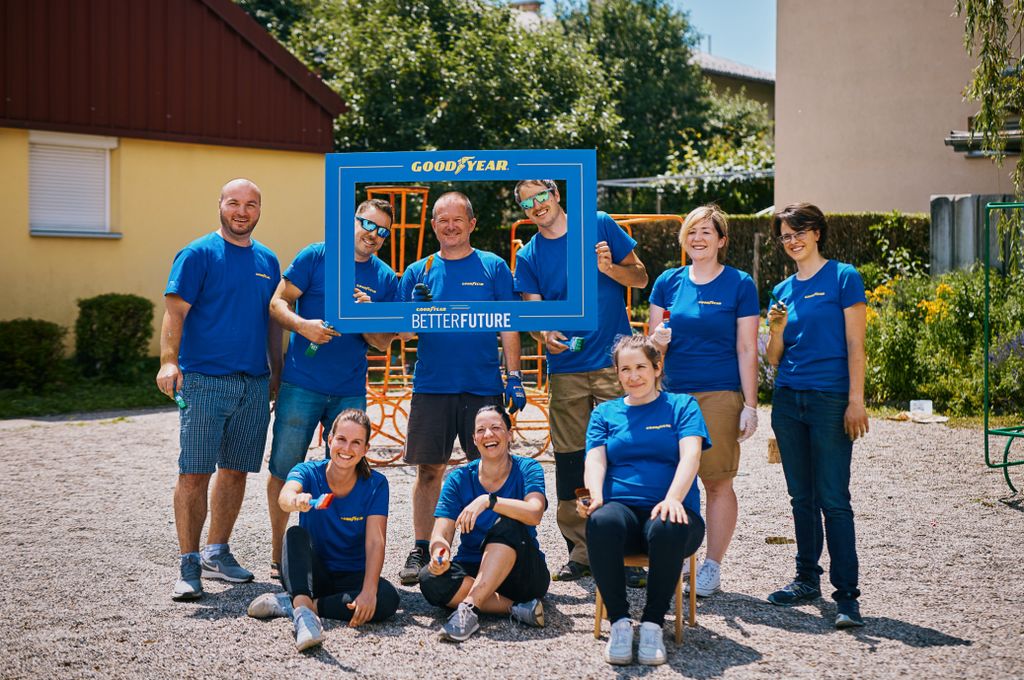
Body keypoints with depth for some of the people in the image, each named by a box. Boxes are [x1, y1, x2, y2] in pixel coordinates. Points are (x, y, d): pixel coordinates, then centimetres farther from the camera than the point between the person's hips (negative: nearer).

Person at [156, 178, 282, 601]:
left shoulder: (267, 261, 14)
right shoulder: (198, 254, -3)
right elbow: (175, 311, -10)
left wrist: (277, 373, 17)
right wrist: (169, 361, -23)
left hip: (255, 385, 6)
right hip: (204, 380, -5)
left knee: (236, 470, 10)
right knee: (195, 472, -7)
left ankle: (217, 553, 23)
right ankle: (189, 566, -2)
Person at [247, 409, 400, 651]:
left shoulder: (375, 484, -8)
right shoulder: (308, 472, -9)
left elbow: (375, 542, -18)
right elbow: (285, 496, -33)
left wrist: (369, 590, -34)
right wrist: (296, 501, -59)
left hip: (352, 577, 0)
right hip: (312, 574, 0)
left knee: (388, 598, -31)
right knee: (296, 534, -30)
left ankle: (291, 604, -27)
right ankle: (304, 611, -50)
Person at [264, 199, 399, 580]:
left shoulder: (386, 279, 8)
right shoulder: (316, 256, -1)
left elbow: (383, 343, 9)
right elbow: (278, 303, -1)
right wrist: (302, 324, -20)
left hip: (350, 390, 3)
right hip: (301, 384, -3)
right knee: (284, 469, 1)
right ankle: (277, 553, 13)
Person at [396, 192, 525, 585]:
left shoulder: (493, 267, 5)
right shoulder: (418, 272, 9)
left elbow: (508, 326, 3)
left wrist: (514, 377, -5)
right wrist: (417, 310, -13)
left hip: (483, 386, -1)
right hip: (431, 386, 1)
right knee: (428, 469, 3)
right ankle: (421, 551, 11)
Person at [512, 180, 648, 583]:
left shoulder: (600, 226, 5)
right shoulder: (529, 256, 9)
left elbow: (640, 277, 8)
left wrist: (609, 267, -12)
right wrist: (545, 333, -21)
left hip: (615, 363, -2)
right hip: (565, 369, 2)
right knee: (570, 461, 4)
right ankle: (580, 551, 14)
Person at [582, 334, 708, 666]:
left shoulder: (682, 405, 12)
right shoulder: (605, 412, 19)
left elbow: (690, 455, -5)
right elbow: (595, 459, 4)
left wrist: (673, 499, -24)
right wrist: (596, 497, -19)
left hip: (669, 509, -1)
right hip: (622, 508, 1)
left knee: (668, 528, -39)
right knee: (602, 523, -36)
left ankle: (653, 624, -23)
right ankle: (619, 621, -24)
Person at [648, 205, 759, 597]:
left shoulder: (739, 285, 0)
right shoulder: (668, 282, 10)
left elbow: (747, 350, -2)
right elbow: (654, 344, 13)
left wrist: (750, 406, -6)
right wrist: (658, 340, -11)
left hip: (720, 395, -3)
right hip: (674, 394, 4)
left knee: (717, 482, -2)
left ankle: (712, 567, 8)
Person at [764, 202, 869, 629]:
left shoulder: (843, 278, -2)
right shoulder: (783, 290, 13)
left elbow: (855, 344, -6)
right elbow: (773, 358, 13)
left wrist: (855, 401, -13)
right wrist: (776, 329, -6)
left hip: (830, 399, -6)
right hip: (788, 399, 6)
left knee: (833, 499, -8)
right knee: (801, 497, 12)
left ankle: (847, 595, -5)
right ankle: (807, 580, 22)